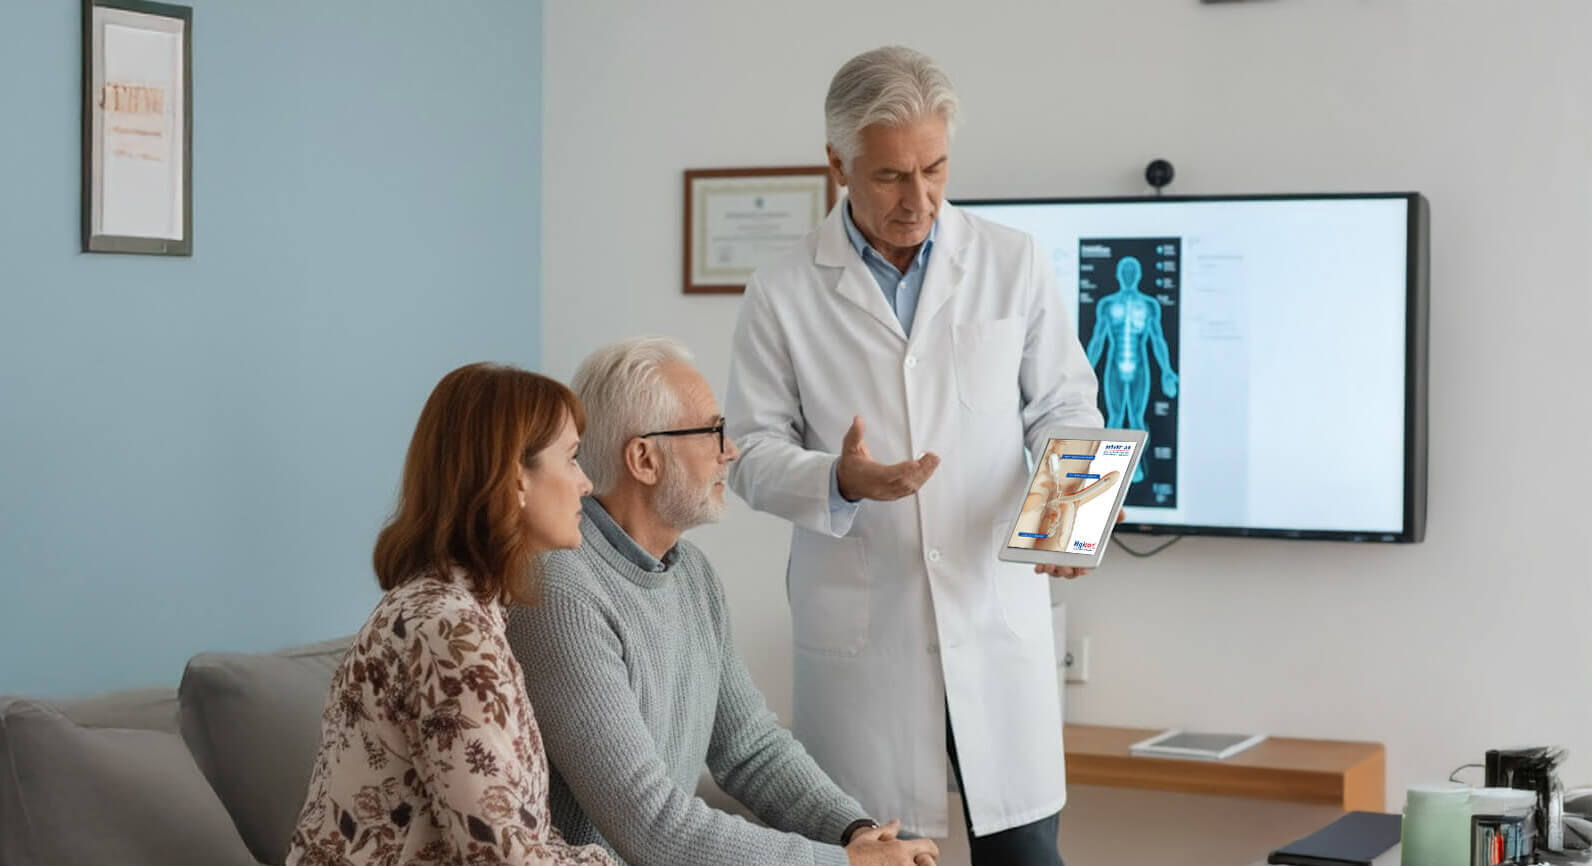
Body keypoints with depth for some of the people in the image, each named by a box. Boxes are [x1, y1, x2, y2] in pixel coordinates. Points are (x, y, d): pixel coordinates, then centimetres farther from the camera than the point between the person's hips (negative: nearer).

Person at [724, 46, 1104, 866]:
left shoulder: (1013, 265, 3)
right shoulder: (784, 293, -1)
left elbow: (1063, 405, 9)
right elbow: (752, 451, 2)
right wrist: (840, 482, -17)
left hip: (997, 609, 1)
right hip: (860, 630, -1)